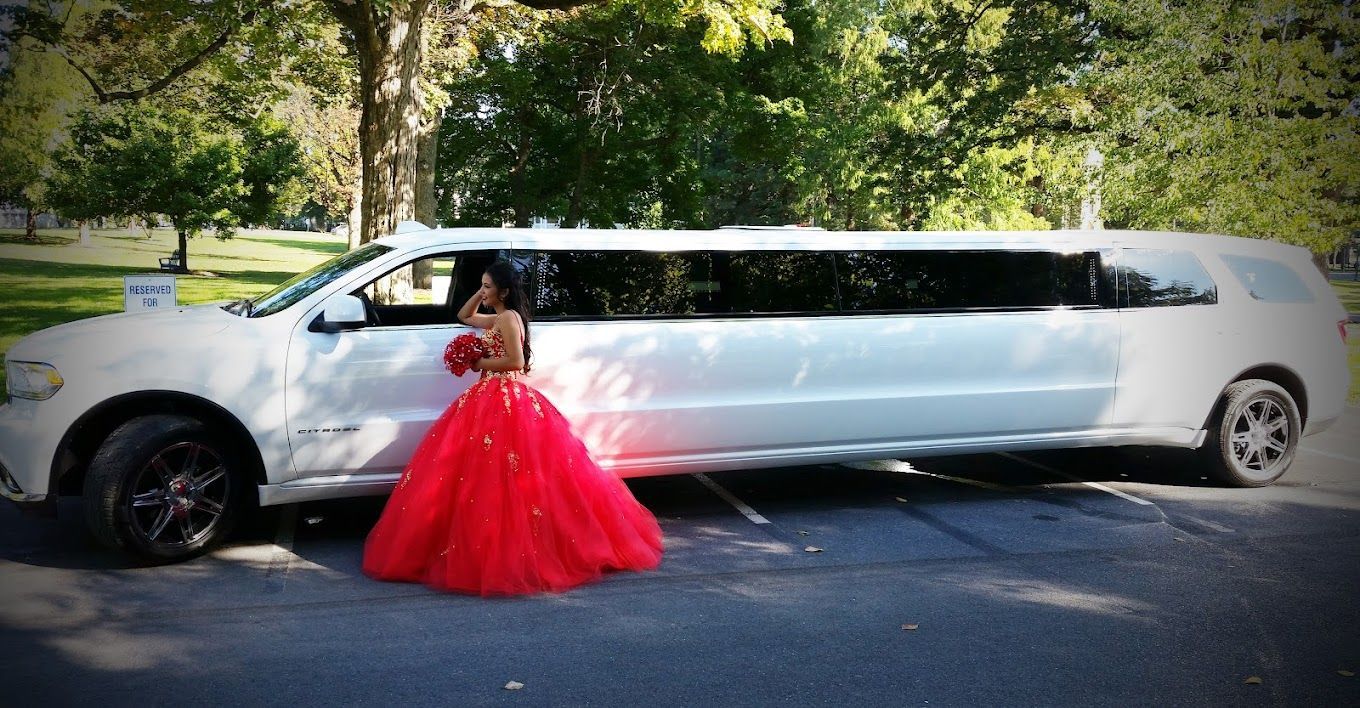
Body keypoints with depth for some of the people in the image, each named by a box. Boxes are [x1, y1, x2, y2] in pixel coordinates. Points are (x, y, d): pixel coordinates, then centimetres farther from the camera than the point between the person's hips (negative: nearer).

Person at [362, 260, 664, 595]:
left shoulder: (508, 318, -12)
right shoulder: (498, 319, 17)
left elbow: (516, 361, -21)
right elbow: (464, 316, 34)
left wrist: (480, 363, -10)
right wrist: (478, 295, 17)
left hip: (503, 402, -10)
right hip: (493, 398, 10)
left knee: (496, 475, -10)